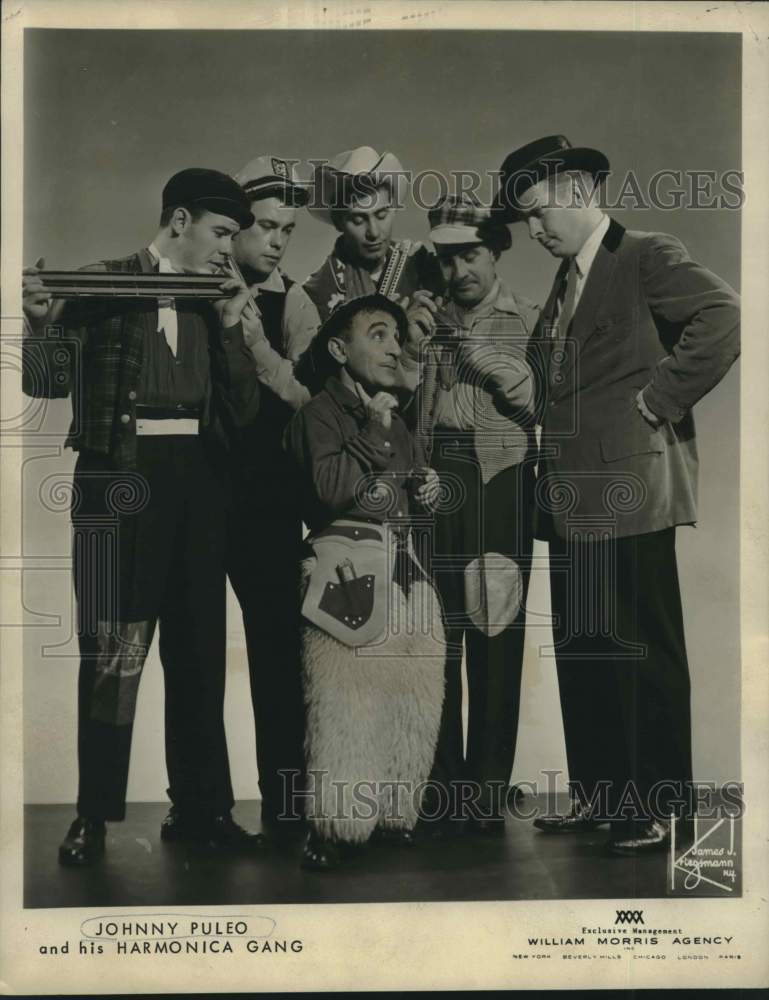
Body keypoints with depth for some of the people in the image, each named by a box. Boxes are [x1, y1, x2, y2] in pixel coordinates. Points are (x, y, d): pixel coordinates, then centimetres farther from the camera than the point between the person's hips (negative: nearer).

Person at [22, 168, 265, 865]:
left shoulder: (214, 302, 14)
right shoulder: (102, 284, 3)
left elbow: (244, 410, 9)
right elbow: (48, 381, -2)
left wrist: (231, 327, -1)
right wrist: (42, 320, -20)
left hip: (198, 482, 5)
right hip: (121, 478, -4)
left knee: (200, 648, 7)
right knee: (113, 647, -6)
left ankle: (200, 807, 18)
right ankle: (94, 815, 7)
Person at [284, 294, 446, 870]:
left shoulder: (397, 422, 22)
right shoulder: (319, 413, -1)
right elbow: (331, 488, -16)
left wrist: (428, 491, 8)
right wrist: (370, 434, -9)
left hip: (405, 569, 8)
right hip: (348, 570, -7)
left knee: (412, 702, 6)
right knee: (345, 704, -9)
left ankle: (394, 814, 18)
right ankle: (336, 828, 0)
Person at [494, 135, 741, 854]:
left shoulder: (648, 257, -6)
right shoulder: (566, 281, 19)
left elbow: (722, 317, -21)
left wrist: (656, 401, -18)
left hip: (628, 491, -8)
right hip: (571, 496, 8)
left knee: (644, 652, 0)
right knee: (580, 652, 12)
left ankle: (658, 806, 11)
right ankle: (599, 794, 24)